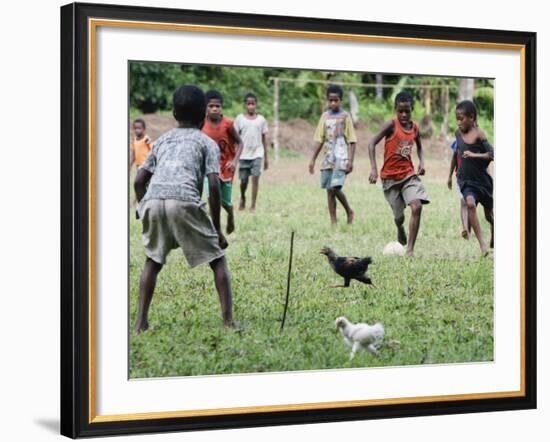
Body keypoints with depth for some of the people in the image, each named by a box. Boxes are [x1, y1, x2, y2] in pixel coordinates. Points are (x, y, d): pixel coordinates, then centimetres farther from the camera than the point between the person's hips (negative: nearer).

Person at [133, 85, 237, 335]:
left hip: (153, 200, 3)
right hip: (184, 201, -3)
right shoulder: (207, 143, 19)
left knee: (153, 260, 24)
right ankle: (228, 320, 4)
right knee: (217, 260, 12)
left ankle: (140, 323, 16)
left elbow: (139, 181, 25)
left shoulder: (162, 140, 31)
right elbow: (213, 186, 6)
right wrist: (216, 228, 11)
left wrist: (145, 212, 34)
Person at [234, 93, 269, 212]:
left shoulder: (261, 119, 5)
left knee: (255, 178, -11)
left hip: (257, 154, 0)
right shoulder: (240, 119, 2)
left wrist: (266, 157, 9)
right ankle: (243, 199, 35)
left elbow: (263, 139, 10)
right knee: (244, 180, 7)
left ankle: (253, 206, -7)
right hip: (244, 154, 0)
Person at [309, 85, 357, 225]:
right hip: (327, 159, 5)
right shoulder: (325, 116, 12)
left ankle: (349, 211, 6)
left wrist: (350, 160, -11)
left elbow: (352, 141, -2)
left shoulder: (345, 116, 1)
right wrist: (313, 160, 8)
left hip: (341, 159, -5)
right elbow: (319, 140, 13)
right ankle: (333, 222, 8)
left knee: (335, 187, -17)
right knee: (329, 190, 4)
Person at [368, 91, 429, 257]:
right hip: (390, 177, -3)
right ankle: (400, 230, 44)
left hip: (409, 175, 3)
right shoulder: (391, 125, -11)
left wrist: (421, 162, 5)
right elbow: (372, 144, -14)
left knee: (417, 207, -20)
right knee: (399, 216, 5)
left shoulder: (414, 127, 4)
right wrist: (373, 168, -23)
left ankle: (410, 250, -16)